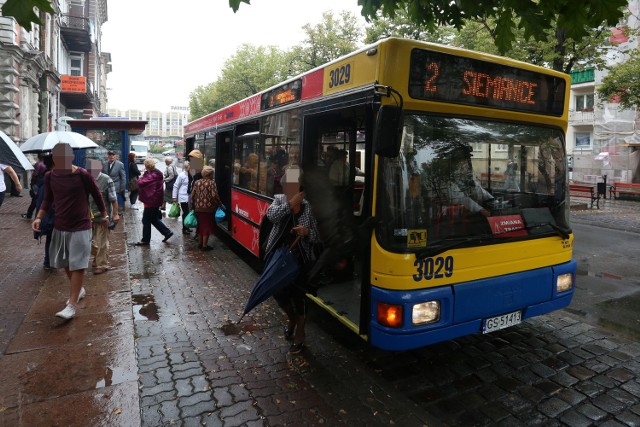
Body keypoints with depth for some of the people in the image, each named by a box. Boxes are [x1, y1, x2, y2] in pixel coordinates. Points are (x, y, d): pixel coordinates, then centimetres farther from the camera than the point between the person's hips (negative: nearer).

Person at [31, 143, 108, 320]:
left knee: (78, 265, -5)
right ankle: (79, 289, 38)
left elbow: (97, 195, -2)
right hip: (59, 227, 5)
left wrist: (104, 216, 7)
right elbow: (48, 199, 11)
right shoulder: (49, 176, -2)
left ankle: (72, 305, -1)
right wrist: (39, 217, -4)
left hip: (80, 227, -5)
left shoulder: (83, 175, -15)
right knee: (65, 263, 16)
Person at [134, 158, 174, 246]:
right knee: (154, 219, 20)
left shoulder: (151, 176, -21)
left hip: (151, 201, -9)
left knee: (146, 220, 2)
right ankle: (167, 232, 19)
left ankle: (145, 240, 12)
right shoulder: (158, 174, 9)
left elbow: (141, 183, -27)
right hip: (156, 201, 9)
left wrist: (141, 177, -9)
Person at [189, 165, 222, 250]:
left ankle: (200, 243, 28)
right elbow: (214, 196, -18)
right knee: (207, 226, 4)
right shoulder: (212, 183, -9)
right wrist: (220, 204, -6)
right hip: (208, 208, -6)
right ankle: (204, 245, 6)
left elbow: (192, 195, 6)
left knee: (200, 225, 18)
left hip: (198, 208, 6)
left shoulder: (197, 182, 7)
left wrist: (192, 207, 12)